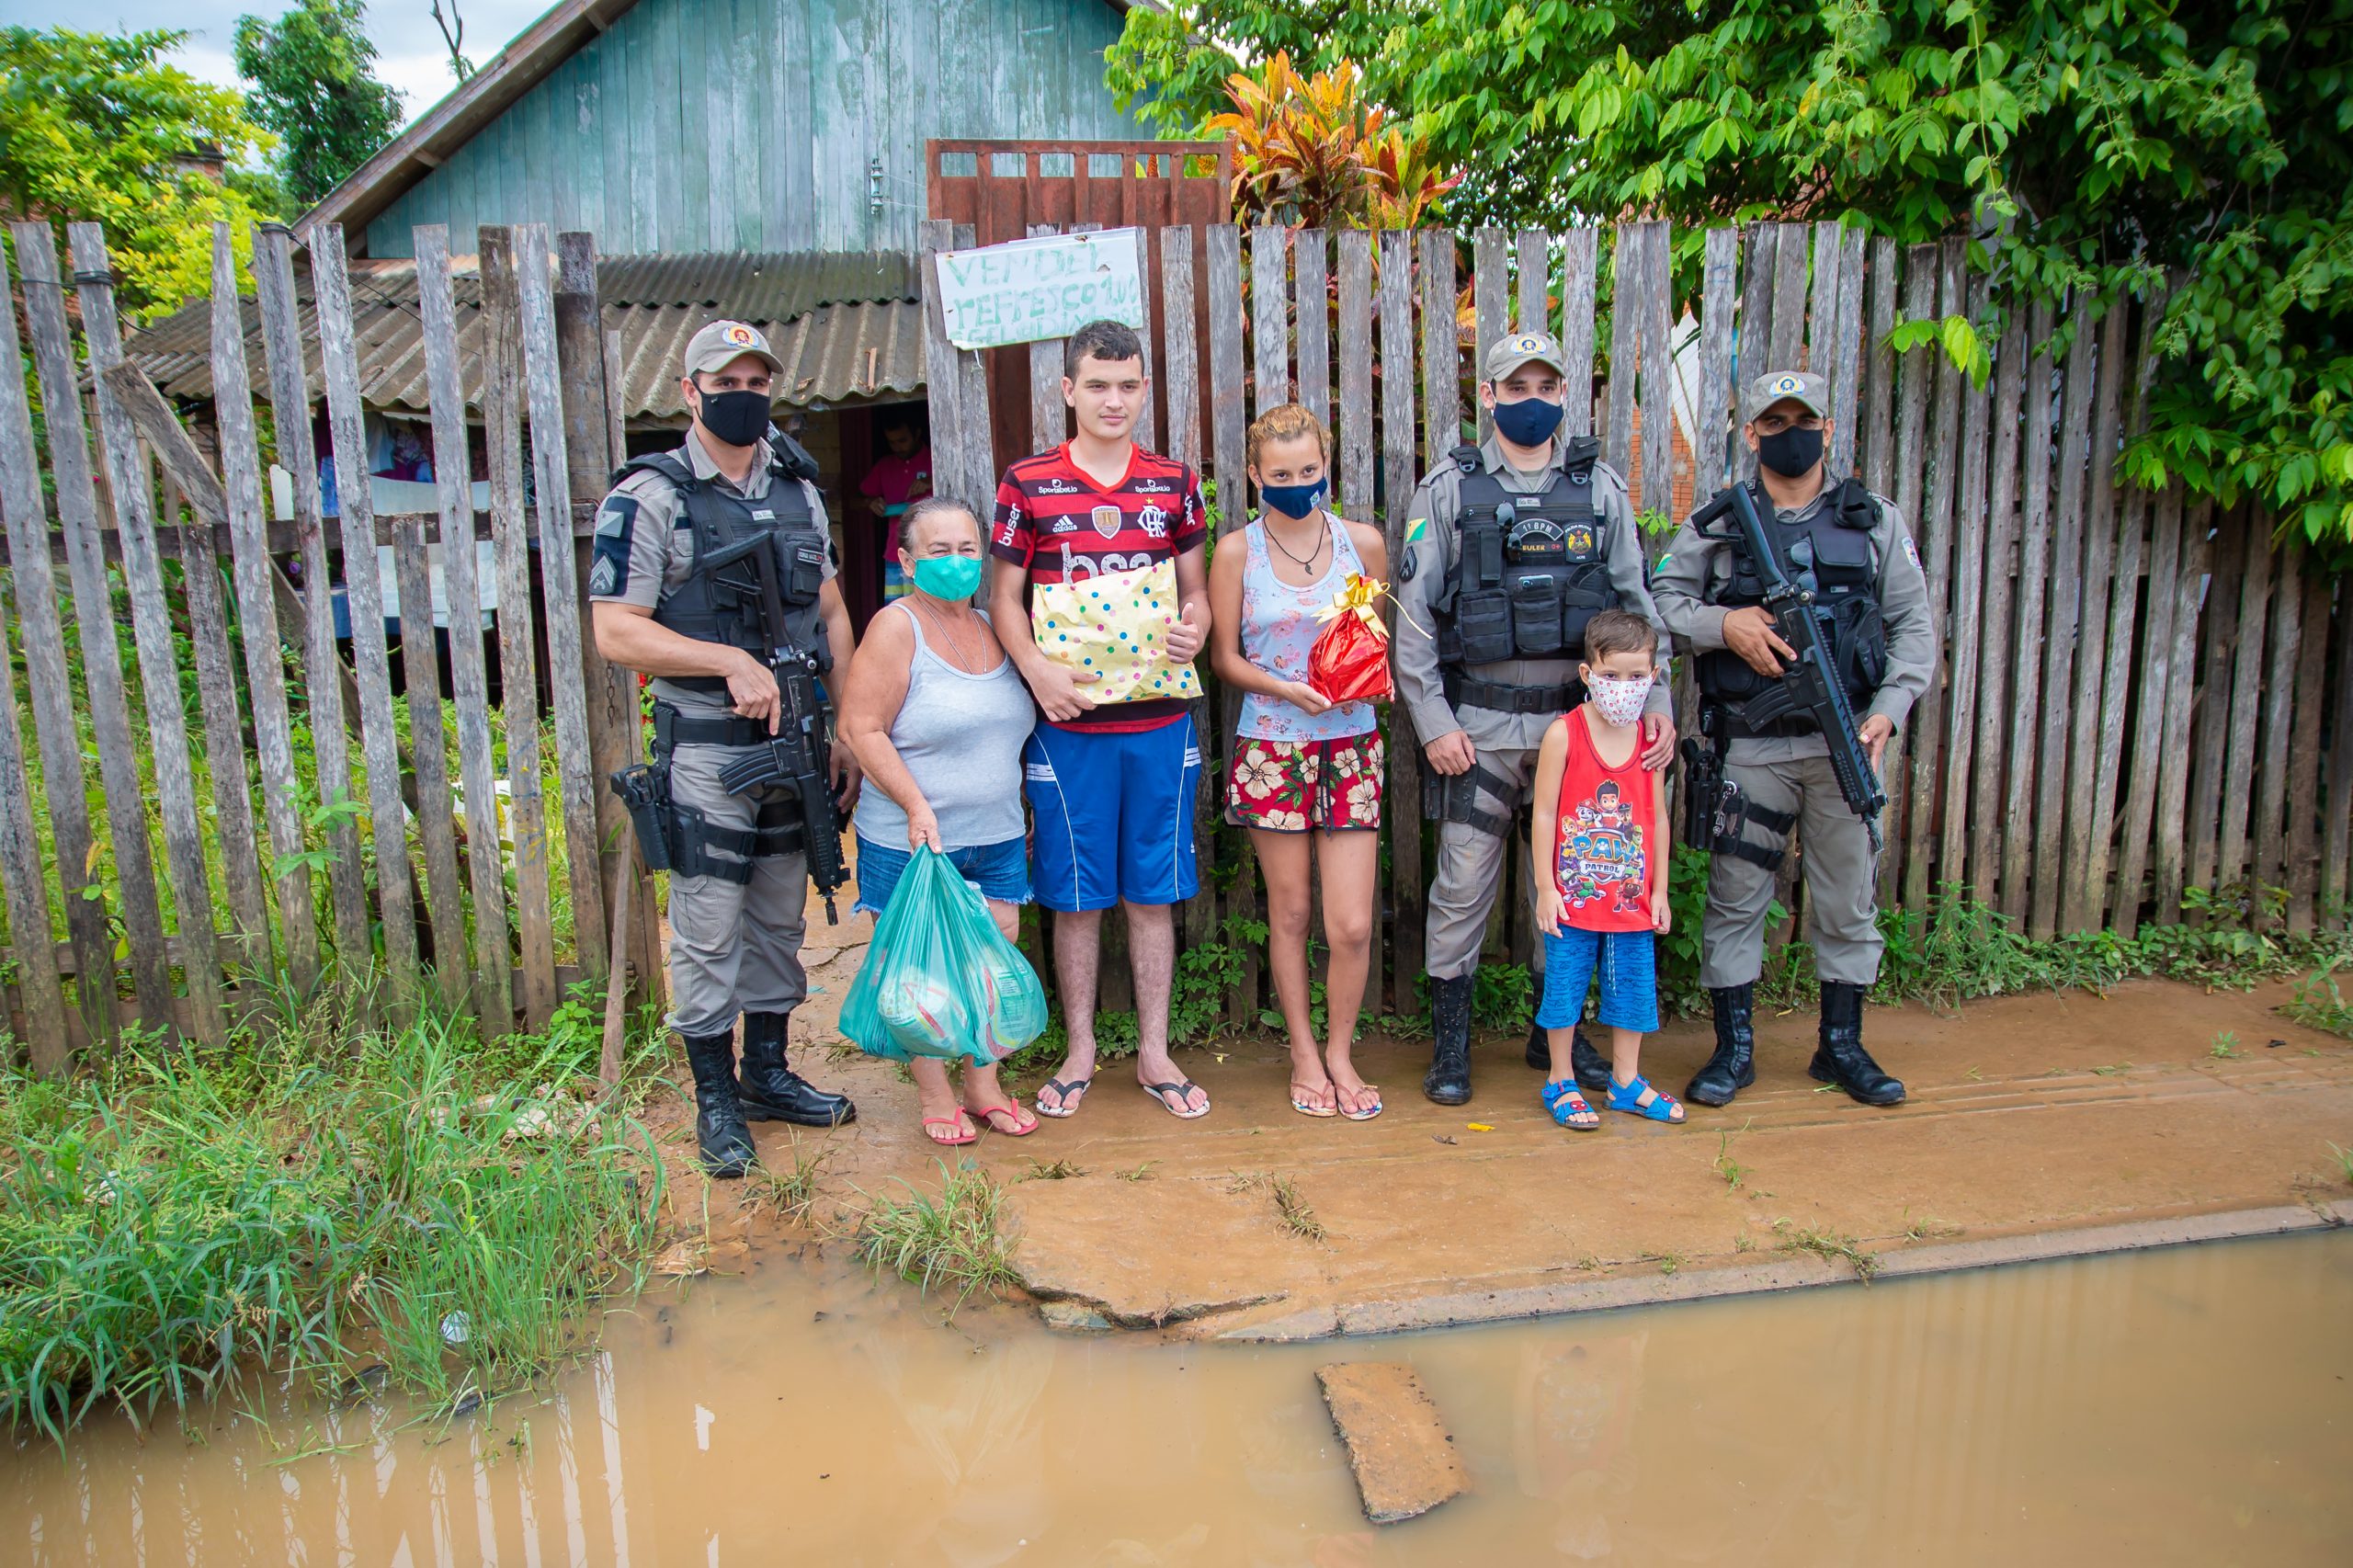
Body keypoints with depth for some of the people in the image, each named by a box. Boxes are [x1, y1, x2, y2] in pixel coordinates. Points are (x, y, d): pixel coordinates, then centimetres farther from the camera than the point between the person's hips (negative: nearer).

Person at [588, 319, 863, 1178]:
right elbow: (615, 631, -12)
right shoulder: (649, 497, -7)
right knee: (707, 930, 1)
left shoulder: (798, 489, 10)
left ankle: (768, 1073, 29)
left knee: (780, 919, 14)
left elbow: (832, 613, 15)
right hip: (706, 749, -5)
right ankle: (715, 1099, 15)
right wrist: (731, 661, -21)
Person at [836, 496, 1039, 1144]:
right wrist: (916, 805, -20)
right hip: (911, 844, -6)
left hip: (996, 839, 6)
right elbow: (861, 729, -14)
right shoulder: (896, 627, -9)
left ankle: (984, 1085, 23)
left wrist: (1020, 820, 17)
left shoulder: (993, 628, 11)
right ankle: (935, 1096, 19)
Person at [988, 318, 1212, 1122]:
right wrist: (1037, 670, -15)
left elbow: (1195, 589, 14)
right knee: (1075, 895, 7)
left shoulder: (1173, 483, 8)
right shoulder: (1028, 482, 1)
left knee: (1154, 892, 9)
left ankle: (1154, 1051, 22)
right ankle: (1080, 1051, 22)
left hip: (1159, 722, 2)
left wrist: (1196, 627, -9)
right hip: (1068, 723, -2)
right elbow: (1005, 598, 2)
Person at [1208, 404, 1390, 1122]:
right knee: (1289, 912, 9)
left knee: (1352, 925, -3)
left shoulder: (1362, 542, 4)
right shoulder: (1237, 553, 0)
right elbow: (1225, 657, 1)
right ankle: (1304, 1054, 28)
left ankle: (1340, 1051, 21)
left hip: (1351, 745, 1)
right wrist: (1288, 689, -16)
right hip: (1272, 747, -1)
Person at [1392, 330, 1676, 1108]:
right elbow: (1413, 613, -2)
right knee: (1465, 882, 2)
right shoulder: (1448, 490, 0)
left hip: (1578, 718, 3)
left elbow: (1637, 603, 8)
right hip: (1481, 723, -2)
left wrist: (1656, 700, -2)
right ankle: (1449, 1042, 16)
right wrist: (1433, 719, -9)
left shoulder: (1601, 488, 7)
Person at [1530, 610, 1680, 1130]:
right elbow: (1544, 814, -9)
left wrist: (1659, 890, 9)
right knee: (1565, 985, 5)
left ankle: (1626, 1081, 29)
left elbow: (1657, 817, 8)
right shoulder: (1563, 734, -10)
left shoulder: (1651, 738, 2)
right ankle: (1561, 1082, 21)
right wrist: (1545, 888, -10)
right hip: (1573, 894, -4)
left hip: (1632, 896, 4)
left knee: (1635, 985, 13)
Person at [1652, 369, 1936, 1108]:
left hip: (1846, 740, 2)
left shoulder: (1875, 520, 7)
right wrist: (1723, 623, -15)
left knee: (1849, 899, 9)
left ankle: (1842, 1047, 24)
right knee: (1735, 896, 2)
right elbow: (1662, 596, 3)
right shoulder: (1718, 521, 4)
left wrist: (1889, 708, -6)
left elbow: (1913, 623, 8)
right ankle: (1733, 1049, 15)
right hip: (1751, 744, -1)